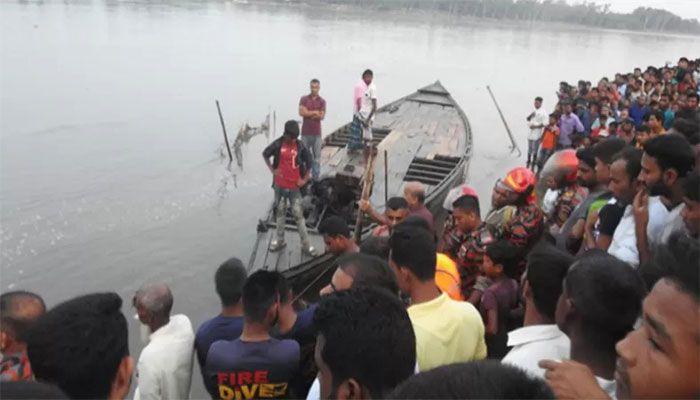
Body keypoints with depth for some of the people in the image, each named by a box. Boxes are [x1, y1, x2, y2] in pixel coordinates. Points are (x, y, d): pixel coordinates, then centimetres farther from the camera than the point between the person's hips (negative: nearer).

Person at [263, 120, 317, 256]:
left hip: (295, 187, -1)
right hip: (280, 185, 1)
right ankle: (280, 240, 30)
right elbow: (265, 154, 7)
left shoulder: (300, 146, -10)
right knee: (280, 213, 15)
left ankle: (306, 245, 9)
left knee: (299, 215, 2)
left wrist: (305, 179, -2)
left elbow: (309, 162, 1)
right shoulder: (277, 144, -9)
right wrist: (272, 169, 0)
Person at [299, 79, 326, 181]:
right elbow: (301, 112, -12)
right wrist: (315, 112, -10)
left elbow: (322, 116, -8)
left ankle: (315, 177, 11)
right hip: (305, 132, 0)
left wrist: (308, 113, -8)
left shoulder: (322, 101, 3)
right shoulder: (304, 99, 2)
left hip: (317, 132, 1)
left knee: (317, 156, 4)